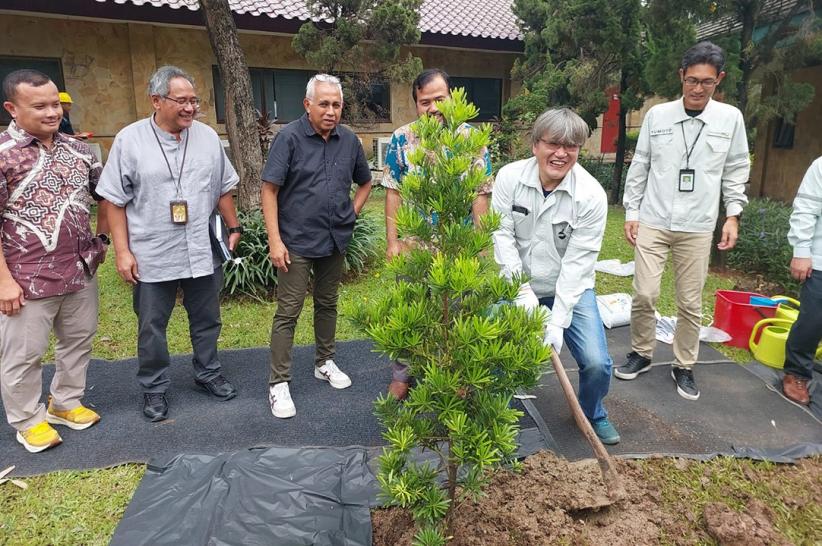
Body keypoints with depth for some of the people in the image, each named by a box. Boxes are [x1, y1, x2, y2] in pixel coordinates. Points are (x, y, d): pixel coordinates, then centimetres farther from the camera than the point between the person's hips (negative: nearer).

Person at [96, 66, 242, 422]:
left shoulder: (208, 137, 3)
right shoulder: (129, 140, -5)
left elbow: (223, 189, 12)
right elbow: (116, 201, -3)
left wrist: (234, 228, 10)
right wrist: (122, 251, -7)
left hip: (204, 253, 3)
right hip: (152, 257, -2)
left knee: (207, 320, 15)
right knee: (151, 327, 10)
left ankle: (208, 373, 35)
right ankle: (154, 388, 28)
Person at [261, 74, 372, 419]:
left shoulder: (349, 141, 5)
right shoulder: (290, 137, -9)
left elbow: (364, 182, 20)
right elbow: (269, 189, -11)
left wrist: (351, 213, 6)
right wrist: (275, 239, -17)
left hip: (335, 241, 5)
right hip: (297, 242, -5)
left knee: (327, 304, 17)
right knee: (288, 312, -1)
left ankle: (325, 362, 35)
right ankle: (279, 383, 9)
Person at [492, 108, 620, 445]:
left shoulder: (592, 195, -18)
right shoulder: (509, 177, -14)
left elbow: (578, 262, -19)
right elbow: (502, 236, -13)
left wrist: (558, 320, -22)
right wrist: (523, 291, -19)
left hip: (570, 288, -1)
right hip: (518, 283, 1)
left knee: (597, 363, -10)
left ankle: (592, 414, 26)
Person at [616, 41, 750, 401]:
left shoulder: (730, 118, 2)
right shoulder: (656, 115, 1)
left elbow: (736, 171, 8)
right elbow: (639, 167, 5)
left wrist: (733, 215, 1)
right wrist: (632, 212, 3)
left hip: (698, 228, 1)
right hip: (653, 222, 0)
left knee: (690, 302, 7)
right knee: (644, 295, -1)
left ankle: (684, 367, 23)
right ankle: (641, 354, 21)